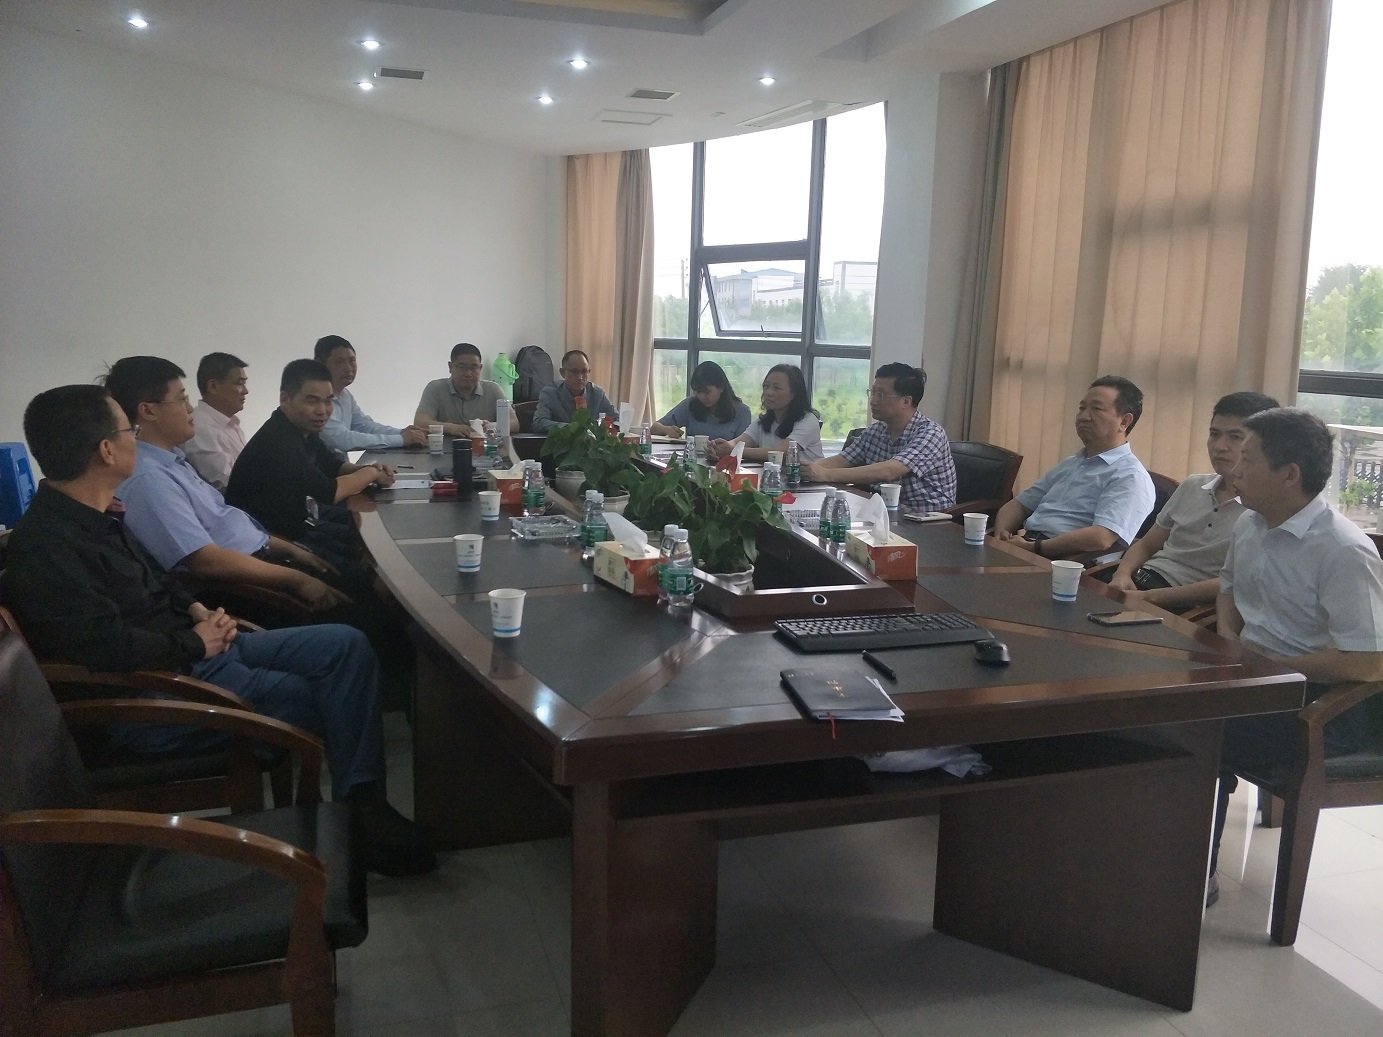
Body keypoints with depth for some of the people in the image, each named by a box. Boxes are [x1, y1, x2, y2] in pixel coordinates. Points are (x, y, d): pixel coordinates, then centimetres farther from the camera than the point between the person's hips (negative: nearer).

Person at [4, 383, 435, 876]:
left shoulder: (100, 515, 10)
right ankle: (357, 819, 8)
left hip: (194, 646, 10)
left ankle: (363, 802, -7)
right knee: (320, 699, -13)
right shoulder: (44, 545, -22)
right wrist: (194, 641, -14)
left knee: (347, 645, -3)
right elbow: (107, 645, -28)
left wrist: (198, 609, 4)